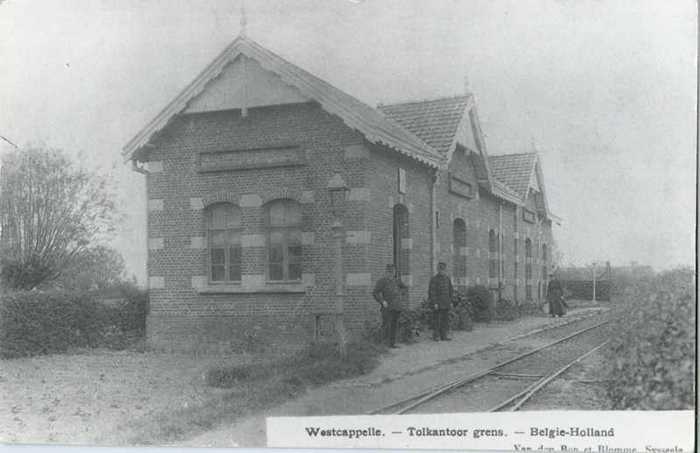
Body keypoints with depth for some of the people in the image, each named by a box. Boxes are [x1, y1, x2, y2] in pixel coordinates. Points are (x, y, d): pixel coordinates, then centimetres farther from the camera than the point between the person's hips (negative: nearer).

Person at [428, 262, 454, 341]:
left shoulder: (447, 278, 7)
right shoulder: (434, 279, -11)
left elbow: (450, 290, 14)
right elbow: (432, 291, -14)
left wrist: (451, 301, 11)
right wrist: (435, 303, -17)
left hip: (446, 302, 6)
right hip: (437, 302, -6)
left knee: (445, 319, 7)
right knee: (436, 319, 0)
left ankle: (443, 336, 12)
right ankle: (436, 336, 7)